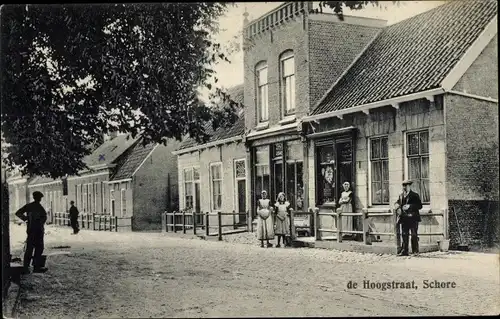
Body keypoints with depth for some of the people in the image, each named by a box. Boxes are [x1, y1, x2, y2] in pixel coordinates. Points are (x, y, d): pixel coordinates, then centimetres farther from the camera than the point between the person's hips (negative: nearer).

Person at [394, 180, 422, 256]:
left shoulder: (414, 195, -3)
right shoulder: (401, 196, 14)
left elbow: (419, 206, -7)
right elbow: (398, 202, 24)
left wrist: (410, 206, -17)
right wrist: (397, 204, 0)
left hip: (413, 218, -5)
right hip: (404, 218, 5)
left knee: (414, 235, -1)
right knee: (404, 235, 5)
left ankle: (415, 251, 5)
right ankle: (404, 251, 8)